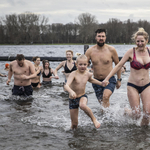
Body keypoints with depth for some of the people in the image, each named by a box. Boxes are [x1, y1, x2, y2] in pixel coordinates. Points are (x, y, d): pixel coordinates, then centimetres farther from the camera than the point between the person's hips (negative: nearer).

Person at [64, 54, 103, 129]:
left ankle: (94, 119, -14)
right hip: (73, 99, -1)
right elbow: (66, 85, -35)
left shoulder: (88, 74, -3)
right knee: (74, 123, 2)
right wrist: (71, 91, -55)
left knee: (82, 105, -37)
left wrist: (101, 83, 18)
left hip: (82, 96, 1)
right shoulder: (73, 74, -19)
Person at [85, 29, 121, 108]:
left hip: (109, 80, -3)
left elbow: (118, 64, 5)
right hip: (96, 81, 3)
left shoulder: (111, 50, -7)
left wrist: (119, 80, 8)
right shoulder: (90, 51, -4)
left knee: (106, 96, -30)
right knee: (101, 102, 11)